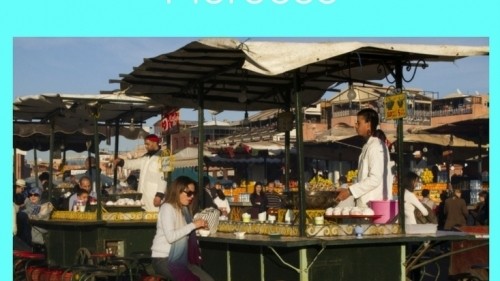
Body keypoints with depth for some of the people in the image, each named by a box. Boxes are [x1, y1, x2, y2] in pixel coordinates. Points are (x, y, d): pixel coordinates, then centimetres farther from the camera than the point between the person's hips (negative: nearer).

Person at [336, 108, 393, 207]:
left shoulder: (375, 146, -11)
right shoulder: (368, 146, 18)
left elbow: (375, 179, -19)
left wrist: (349, 191, -18)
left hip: (372, 205, -9)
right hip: (366, 204, 9)